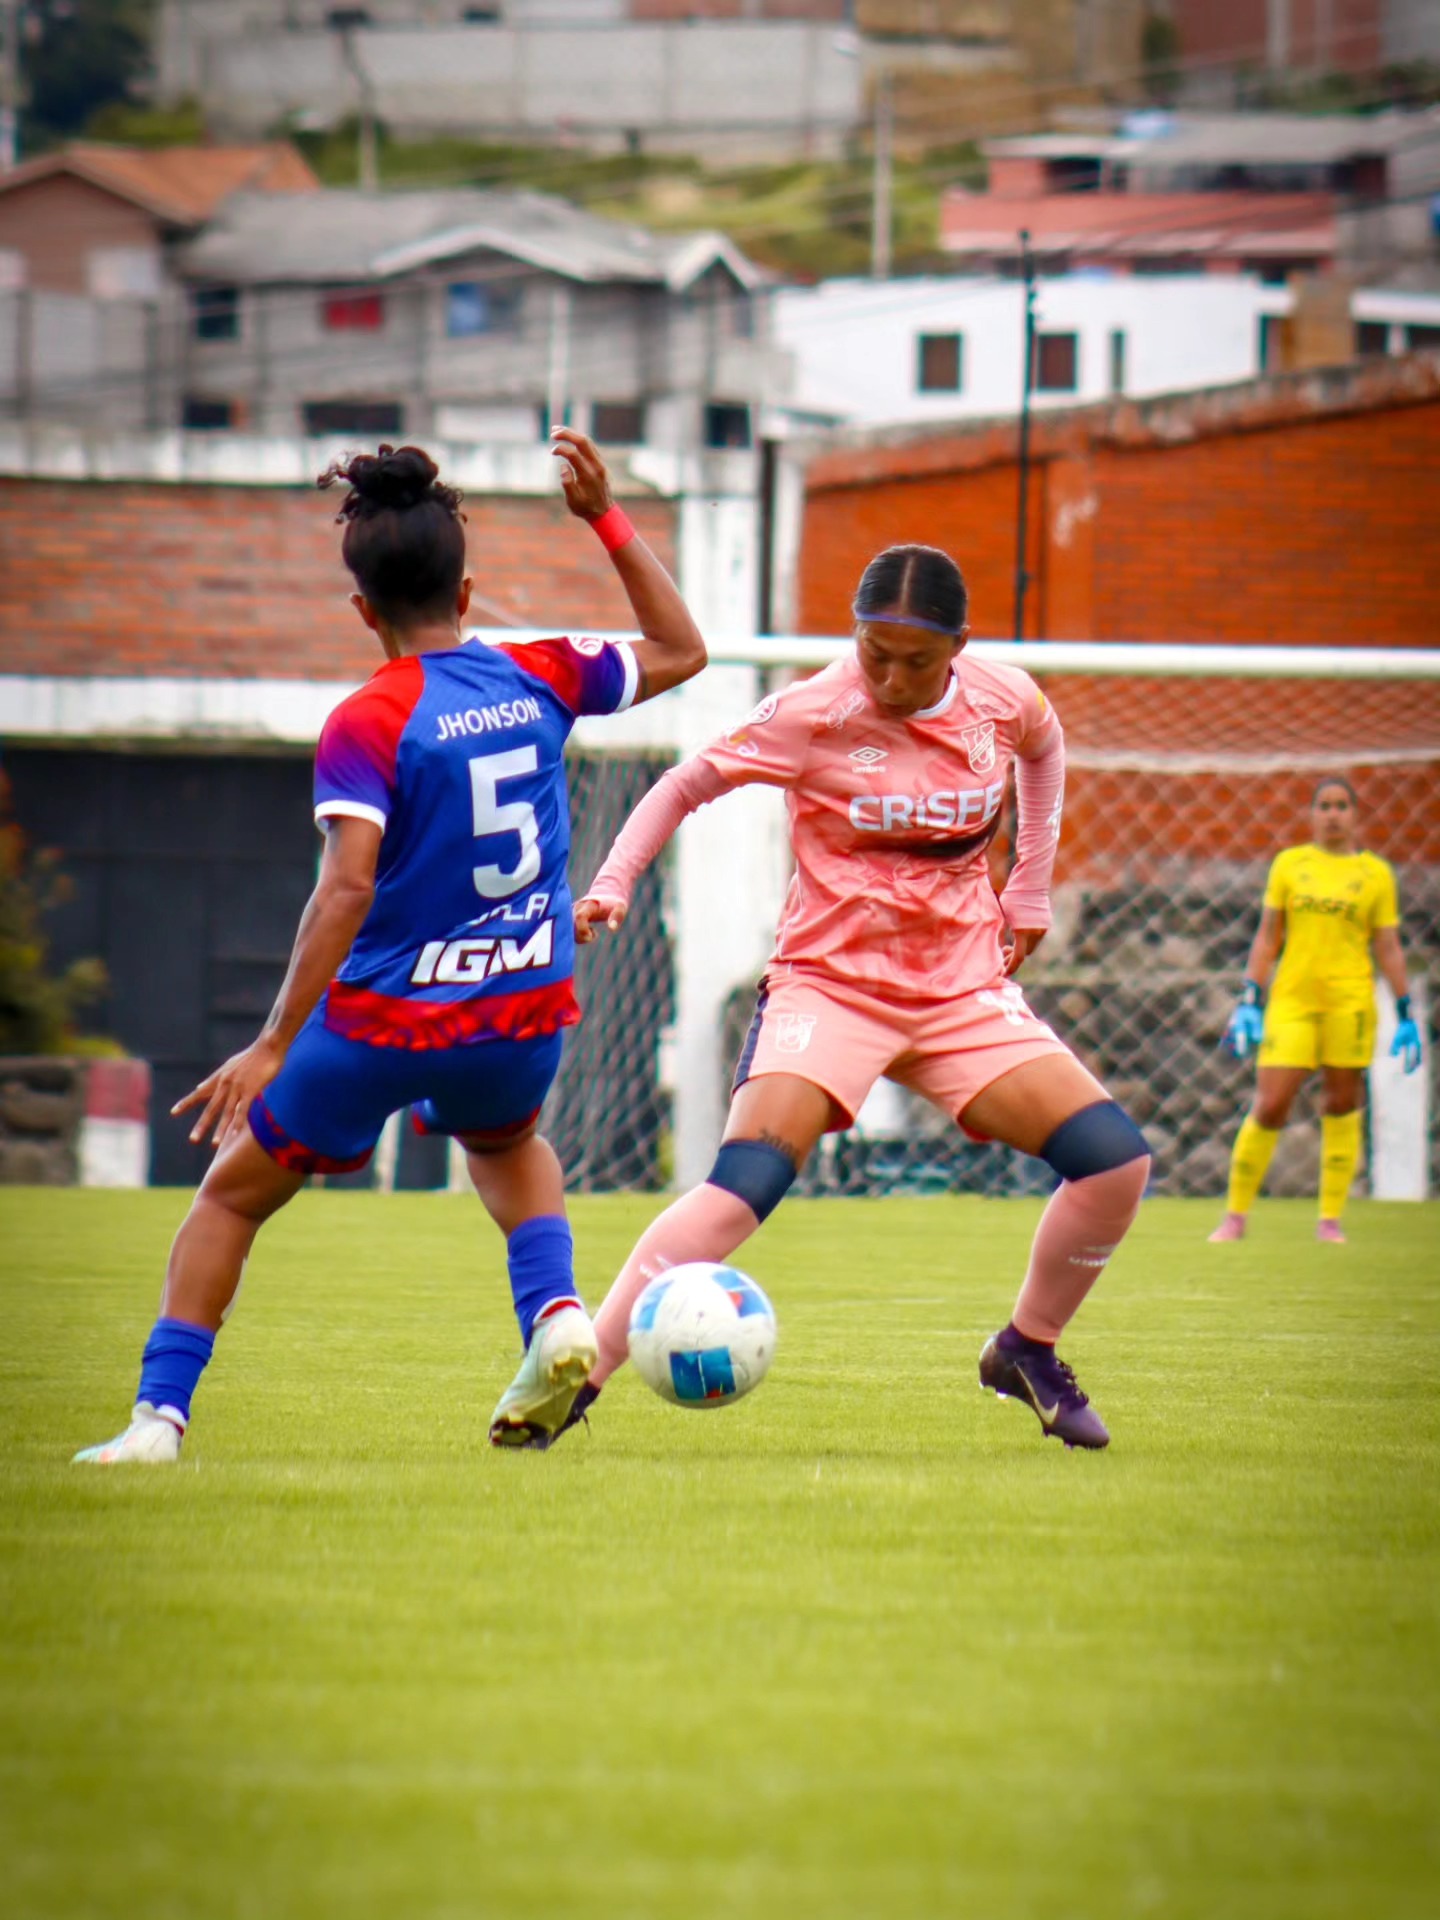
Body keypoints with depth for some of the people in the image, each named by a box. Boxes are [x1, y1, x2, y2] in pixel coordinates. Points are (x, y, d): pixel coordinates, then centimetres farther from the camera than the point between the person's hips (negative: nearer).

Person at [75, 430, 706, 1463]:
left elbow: (346, 890, -22)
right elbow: (682, 649, 17)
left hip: (385, 1019, -4)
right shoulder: (539, 679, 0)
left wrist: (274, 1046, -20)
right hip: (528, 1010, 4)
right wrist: (606, 516, 17)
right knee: (504, 1140, 38)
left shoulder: (367, 725, -14)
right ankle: (557, 1314, 13)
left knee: (232, 1196, 14)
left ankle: (159, 1416, 5)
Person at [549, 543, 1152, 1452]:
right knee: (744, 1185, -27)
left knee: (1116, 1158, -9)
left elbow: (1044, 749, 22)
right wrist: (612, 885, -17)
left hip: (964, 991, 4)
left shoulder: (1006, 701, -3)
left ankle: (1028, 1351, 16)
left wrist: (1032, 889, 17)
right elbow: (685, 786, -3)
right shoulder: (814, 716, -13)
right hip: (829, 983, -4)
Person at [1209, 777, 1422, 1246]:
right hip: (1291, 997, 0)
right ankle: (1235, 1215, 3)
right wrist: (1249, 1002, 4)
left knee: (1342, 1104, -1)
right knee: (1269, 1106, -6)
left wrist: (1405, 1014, 2)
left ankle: (1330, 1219, 7)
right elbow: (1267, 938, 11)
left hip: (1350, 998, 0)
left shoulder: (1375, 873, 6)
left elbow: (1388, 947, 7)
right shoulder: (1289, 864, 9)